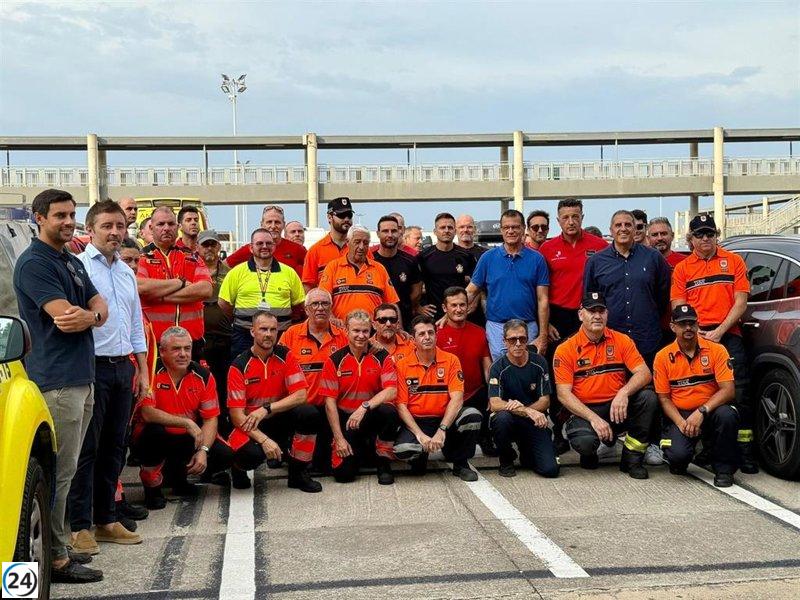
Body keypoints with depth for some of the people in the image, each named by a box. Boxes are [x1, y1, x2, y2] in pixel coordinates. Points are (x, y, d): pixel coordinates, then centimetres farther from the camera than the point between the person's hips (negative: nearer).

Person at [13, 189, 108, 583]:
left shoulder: (73, 263, 18)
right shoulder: (33, 263, -10)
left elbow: (101, 308, 9)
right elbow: (65, 315, -20)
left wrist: (88, 315, -13)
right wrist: (92, 312, -1)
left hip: (82, 377, 9)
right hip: (56, 382, -9)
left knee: (66, 469, 13)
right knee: (58, 471, -7)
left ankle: (59, 545, 21)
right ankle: (55, 558, -2)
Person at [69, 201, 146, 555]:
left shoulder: (126, 272, 16)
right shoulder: (78, 267, -7)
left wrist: (142, 370, 16)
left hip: (123, 367, 7)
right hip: (92, 366, -7)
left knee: (113, 447, 11)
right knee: (86, 448, -3)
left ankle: (106, 519, 20)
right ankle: (80, 526, 3)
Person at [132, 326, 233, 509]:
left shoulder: (203, 376, -5)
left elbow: (211, 419, -6)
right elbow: (147, 413, -27)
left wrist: (203, 450, -21)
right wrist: (187, 423, -30)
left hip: (187, 440, 4)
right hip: (155, 440, -4)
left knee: (225, 455, -14)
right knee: (154, 431, -37)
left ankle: (177, 474, 15)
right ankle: (151, 485, -8)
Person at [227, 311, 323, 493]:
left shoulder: (285, 355, -4)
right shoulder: (239, 365, -11)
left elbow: (301, 395, -12)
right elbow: (236, 414, -15)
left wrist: (266, 409, -23)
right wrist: (264, 440, -27)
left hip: (280, 419, 3)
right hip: (251, 425, -3)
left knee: (310, 414, -26)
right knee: (250, 453, -35)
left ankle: (298, 473, -6)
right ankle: (239, 467, 7)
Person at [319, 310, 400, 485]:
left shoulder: (382, 357, -3)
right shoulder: (334, 360, -3)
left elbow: (391, 391, -16)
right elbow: (330, 401, -5)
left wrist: (365, 407, -30)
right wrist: (339, 438, -10)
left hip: (372, 417, 0)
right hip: (346, 418, 0)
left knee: (388, 411, -35)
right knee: (342, 473, -16)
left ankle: (384, 463, -10)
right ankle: (361, 449, 22)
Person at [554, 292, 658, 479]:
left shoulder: (622, 341, 4)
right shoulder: (566, 350, -3)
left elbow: (644, 373, -5)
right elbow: (564, 394, -9)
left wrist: (624, 392, -27)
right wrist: (593, 418, -21)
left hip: (618, 409, 3)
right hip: (584, 410, -3)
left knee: (648, 397, -25)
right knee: (584, 441, -34)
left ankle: (632, 459, -9)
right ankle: (589, 454, 9)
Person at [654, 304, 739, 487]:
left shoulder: (716, 350, -2)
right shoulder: (663, 357, 0)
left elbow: (728, 390, -10)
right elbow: (664, 398, 2)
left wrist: (702, 412, -23)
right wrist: (680, 422, -16)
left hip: (710, 413, 1)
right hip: (680, 415, 0)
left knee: (726, 415, -35)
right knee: (678, 453, -29)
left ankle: (724, 468, -10)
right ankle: (678, 462, 13)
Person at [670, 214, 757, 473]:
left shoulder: (733, 261, 9)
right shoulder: (682, 269, 12)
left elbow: (740, 302, 2)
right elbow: (679, 309, 6)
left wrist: (719, 331, -9)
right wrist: (696, 333, -10)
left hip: (728, 335, -1)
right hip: (695, 337, 1)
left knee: (738, 393, -8)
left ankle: (745, 451, -5)